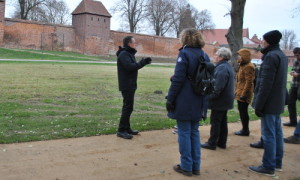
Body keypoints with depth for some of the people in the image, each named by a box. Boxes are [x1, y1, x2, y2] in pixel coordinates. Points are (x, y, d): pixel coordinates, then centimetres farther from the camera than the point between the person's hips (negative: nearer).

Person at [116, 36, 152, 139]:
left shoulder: (129, 53, 18)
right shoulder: (123, 54, -14)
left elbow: (133, 66, 12)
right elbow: (129, 66, -26)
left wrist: (143, 62, -1)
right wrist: (143, 62, -20)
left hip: (130, 85, 10)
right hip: (126, 85, -10)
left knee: (128, 107, 14)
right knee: (128, 107, -8)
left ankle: (127, 128, 23)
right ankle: (121, 130, -2)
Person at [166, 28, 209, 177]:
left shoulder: (185, 54, -11)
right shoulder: (204, 56, 11)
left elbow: (178, 79, -16)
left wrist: (170, 99, -9)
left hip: (184, 102, -7)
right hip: (198, 103, 7)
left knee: (184, 133, 3)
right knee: (194, 132, 14)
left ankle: (186, 167, 10)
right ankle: (195, 166, 21)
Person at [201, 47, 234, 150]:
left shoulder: (222, 68, -21)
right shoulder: (228, 67, 12)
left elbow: (218, 87, -27)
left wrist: (210, 97, -20)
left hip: (220, 101, -10)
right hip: (225, 101, 10)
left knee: (215, 122, 0)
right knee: (223, 122, 16)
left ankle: (212, 143, 9)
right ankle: (222, 142, 25)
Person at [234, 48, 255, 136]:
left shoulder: (248, 67, -17)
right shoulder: (242, 66, 16)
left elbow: (249, 82, -21)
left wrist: (244, 94, -23)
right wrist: (237, 91, 21)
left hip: (244, 94, -10)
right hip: (240, 93, 10)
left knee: (243, 111, -3)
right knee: (241, 111, 15)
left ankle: (245, 130, 6)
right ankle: (244, 129, 24)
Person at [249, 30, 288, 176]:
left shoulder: (271, 56, -17)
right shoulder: (281, 55, 14)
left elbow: (266, 84, -21)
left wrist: (259, 104, -18)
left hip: (269, 103, -10)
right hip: (278, 102, 10)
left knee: (269, 135, -3)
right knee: (277, 132, 15)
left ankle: (268, 167, 4)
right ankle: (277, 162, 25)